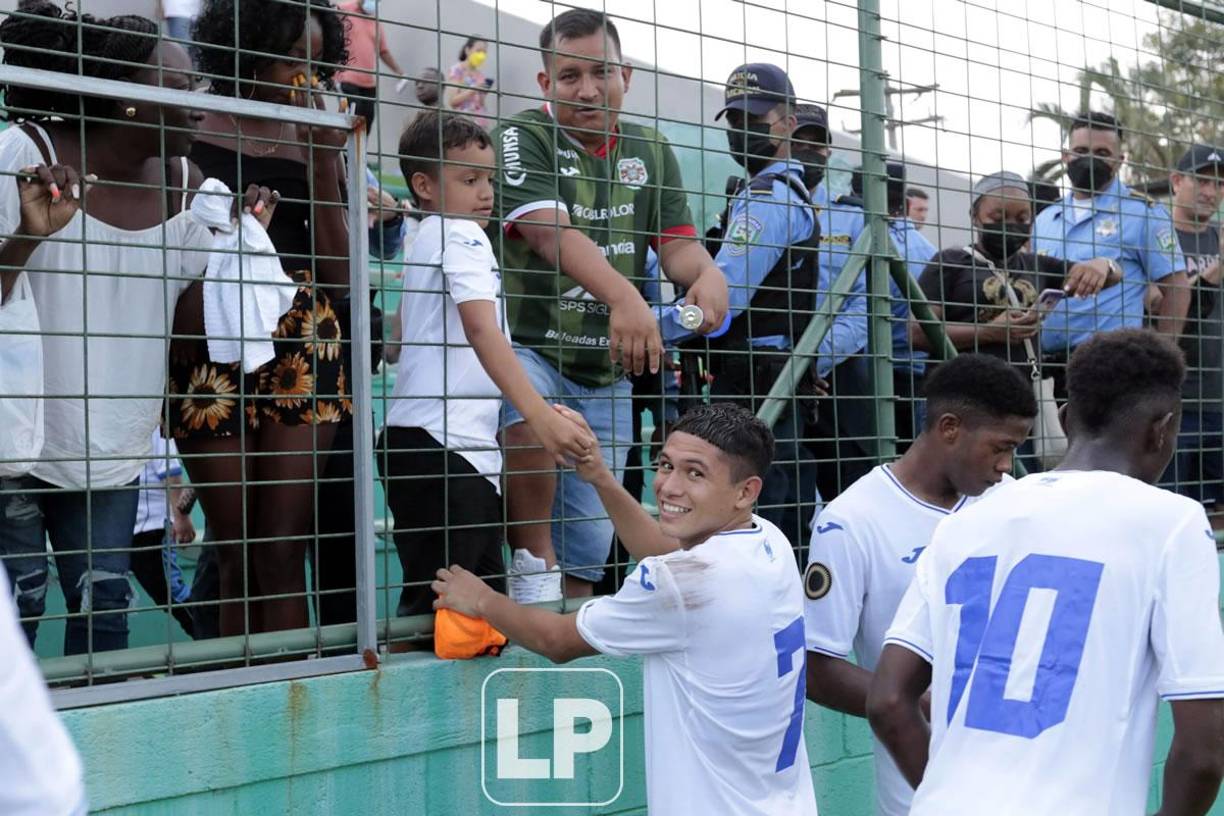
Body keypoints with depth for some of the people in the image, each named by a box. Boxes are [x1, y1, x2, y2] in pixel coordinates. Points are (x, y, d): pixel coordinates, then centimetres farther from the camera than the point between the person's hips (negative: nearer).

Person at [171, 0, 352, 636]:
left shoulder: (318, 144, 11)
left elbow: (338, 277, 5)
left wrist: (323, 161, -2)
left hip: (302, 353, 2)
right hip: (212, 353, -1)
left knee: (283, 553, -5)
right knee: (233, 554, 1)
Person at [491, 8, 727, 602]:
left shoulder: (651, 152, 11)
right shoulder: (522, 138, -8)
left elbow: (677, 243, 3)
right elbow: (549, 232, -25)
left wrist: (708, 275, -23)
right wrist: (622, 296, -42)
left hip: (607, 373, 5)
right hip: (526, 348, -5)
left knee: (588, 550, 5)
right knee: (532, 410, -39)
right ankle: (534, 567, -21)